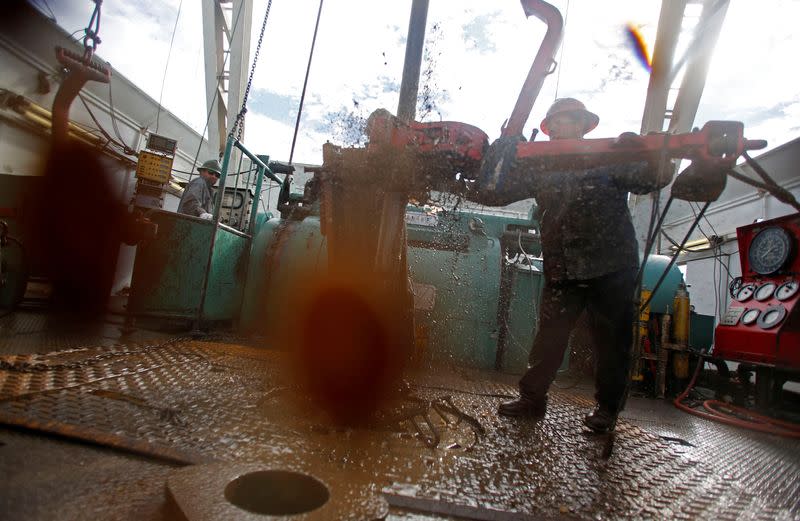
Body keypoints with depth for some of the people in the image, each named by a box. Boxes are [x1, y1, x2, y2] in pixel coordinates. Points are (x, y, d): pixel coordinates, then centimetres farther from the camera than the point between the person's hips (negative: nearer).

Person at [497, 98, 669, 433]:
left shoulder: (608, 158, 5)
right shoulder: (542, 169, 13)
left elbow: (648, 178, -8)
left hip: (612, 270, -1)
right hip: (562, 272, 2)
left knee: (612, 341, 7)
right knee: (548, 339, 5)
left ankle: (607, 407, 22)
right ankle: (531, 399, 16)